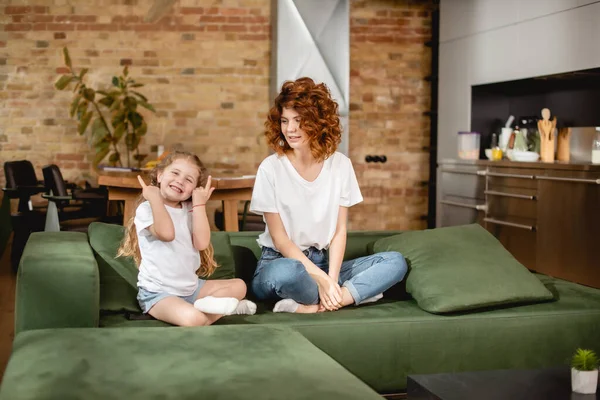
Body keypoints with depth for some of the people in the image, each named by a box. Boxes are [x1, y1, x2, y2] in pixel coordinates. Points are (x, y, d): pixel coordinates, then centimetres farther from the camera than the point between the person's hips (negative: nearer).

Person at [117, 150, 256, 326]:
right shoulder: (147, 209, -9)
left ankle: (207, 304, -15)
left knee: (238, 285, 3)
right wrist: (154, 197, -21)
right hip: (158, 292, -7)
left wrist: (199, 204, -6)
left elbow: (201, 243, -9)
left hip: (191, 287, 7)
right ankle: (221, 306, -10)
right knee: (192, 318, -35)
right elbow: (167, 233, -30)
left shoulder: (189, 210, 8)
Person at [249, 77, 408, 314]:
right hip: (281, 261, -4)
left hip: (324, 262, 5)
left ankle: (313, 307, -26)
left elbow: (339, 231, -1)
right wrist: (321, 278, -21)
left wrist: (331, 279, -17)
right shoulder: (271, 168, -9)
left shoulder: (341, 165, 1)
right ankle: (348, 296, -14)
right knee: (287, 272, -41)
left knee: (395, 262, -16)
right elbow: (279, 238, -11)